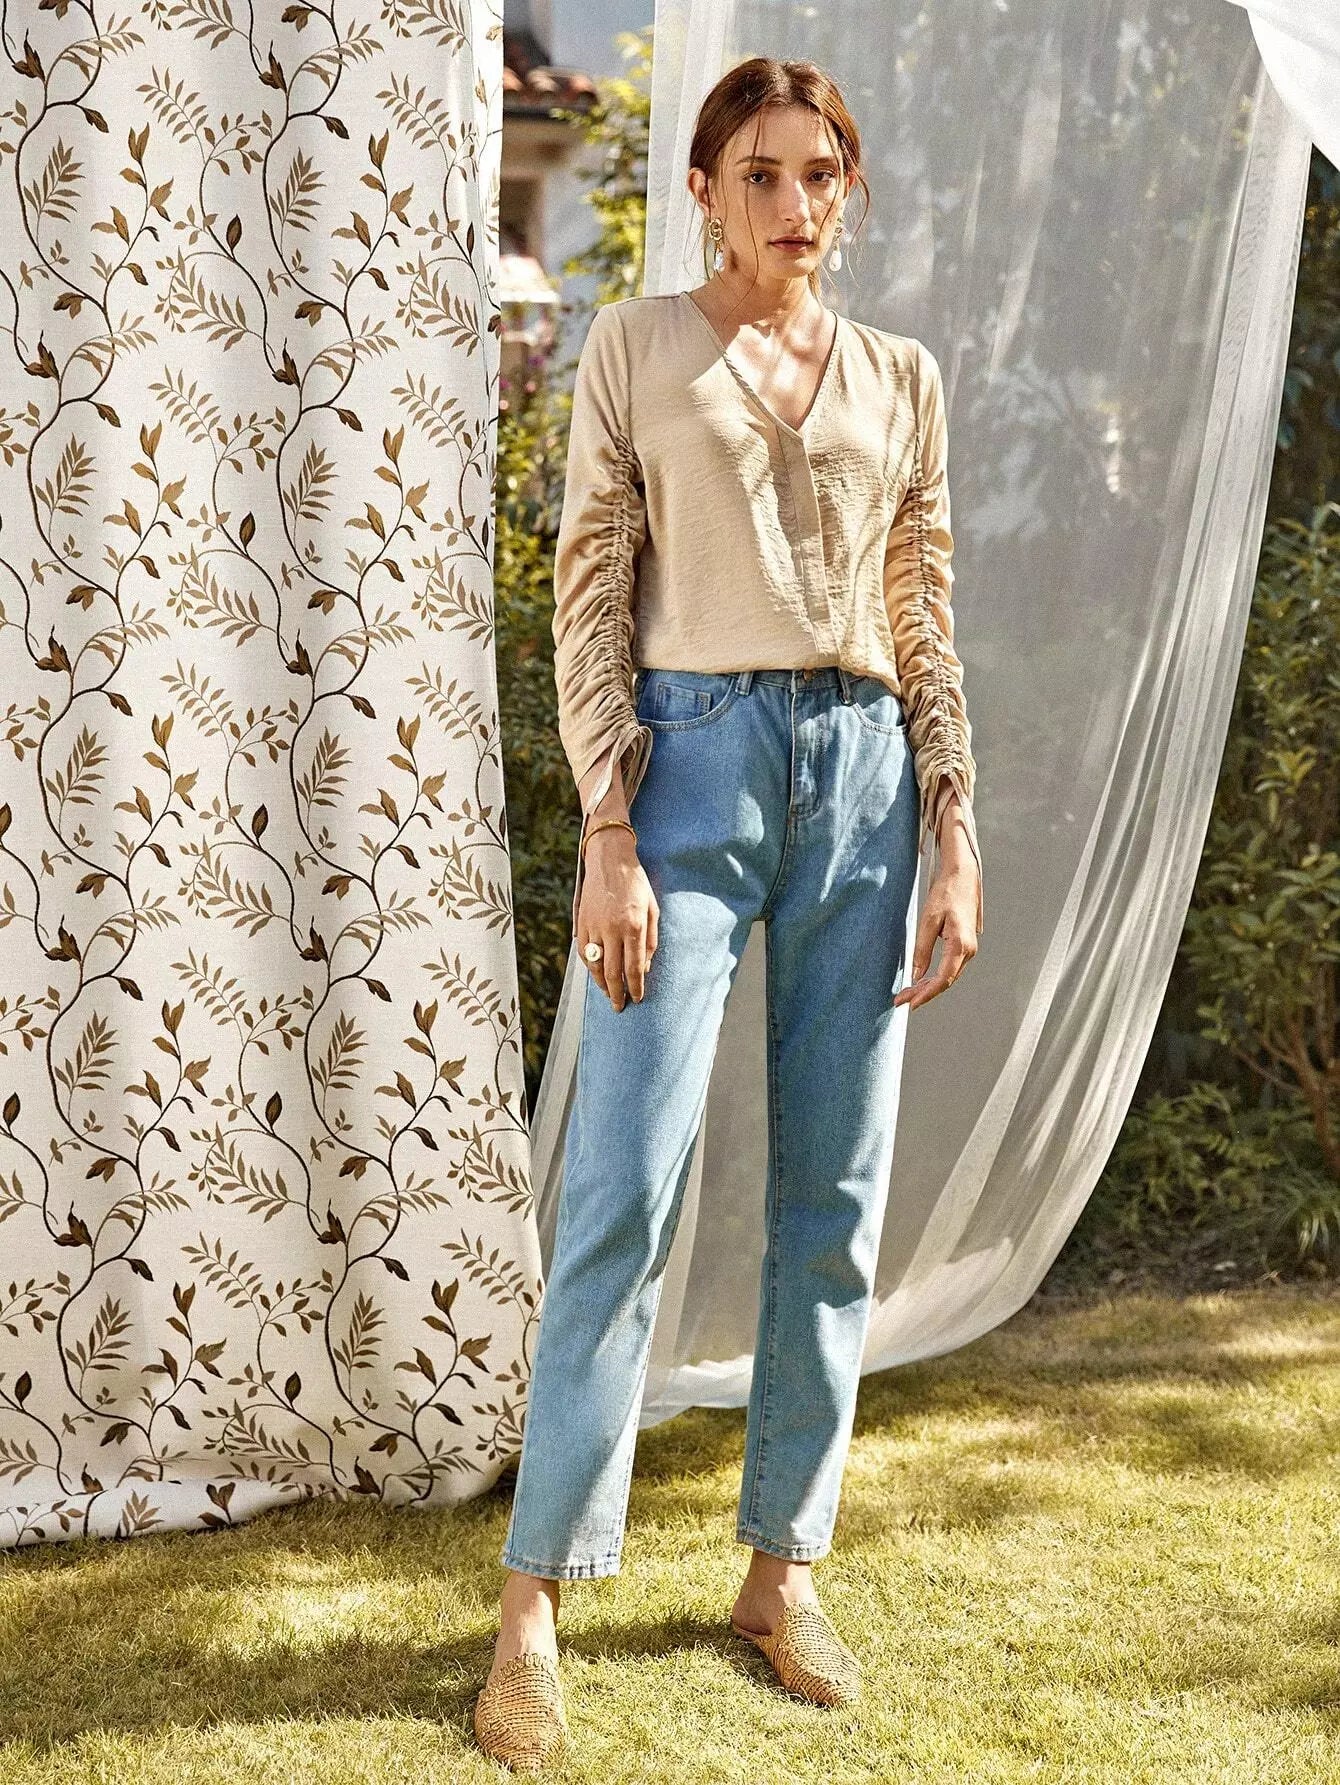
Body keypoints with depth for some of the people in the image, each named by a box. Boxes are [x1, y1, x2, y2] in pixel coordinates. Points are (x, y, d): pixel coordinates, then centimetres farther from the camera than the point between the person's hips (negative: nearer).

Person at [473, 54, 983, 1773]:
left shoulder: (901, 379, 13)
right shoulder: (636, 347, 4)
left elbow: (927, 628, 13)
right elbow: (589, 599, -1)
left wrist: (958, 846, 5)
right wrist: (608, 835, -10)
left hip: (862, 773, 4)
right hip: (691, 753, -3)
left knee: (834, 1198, 5)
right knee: (626, 1187, -9)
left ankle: (784, 1565, 17)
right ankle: (535, 1599, -2)